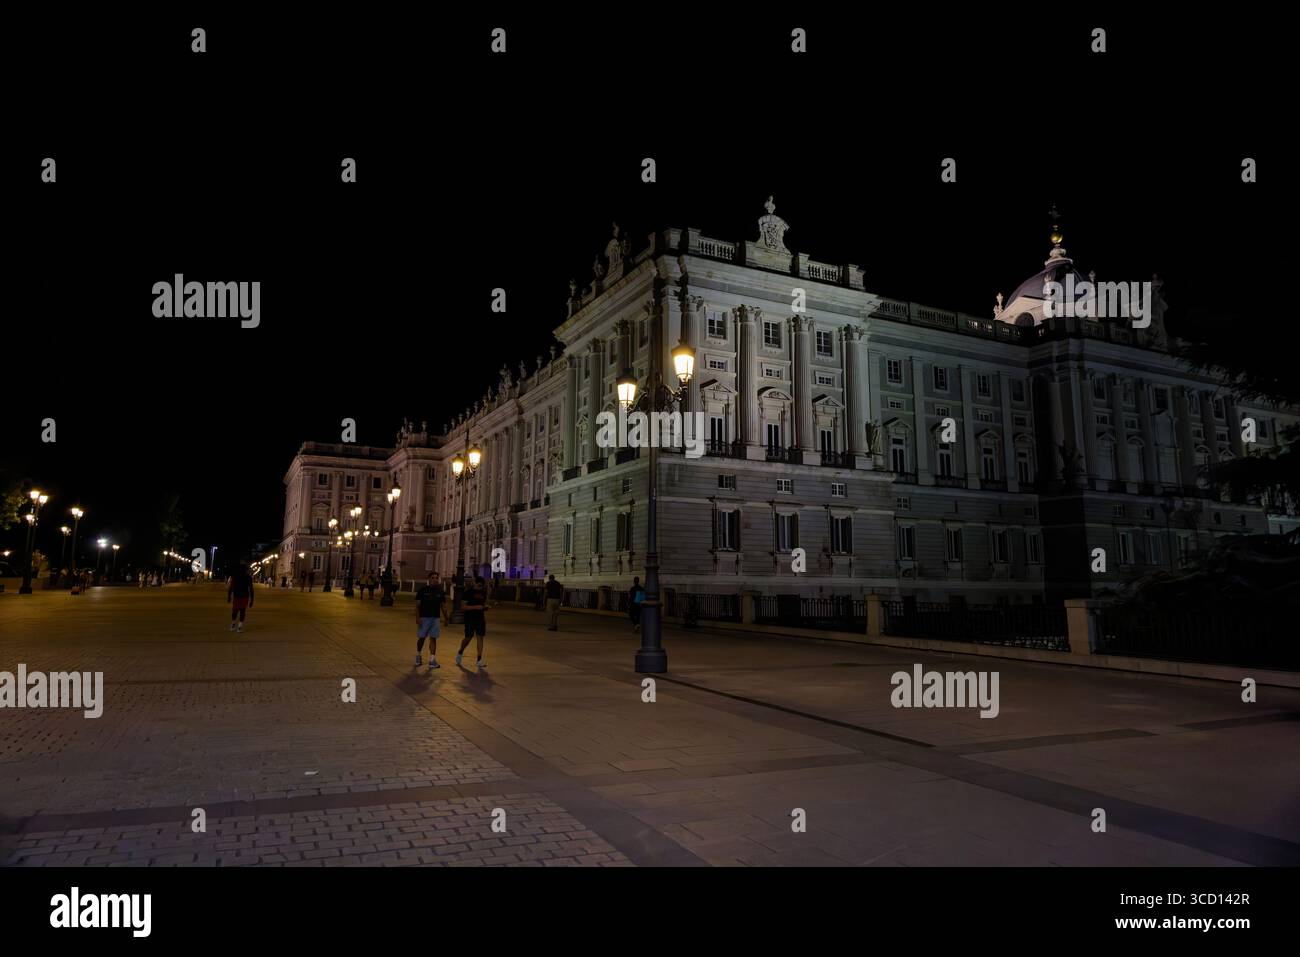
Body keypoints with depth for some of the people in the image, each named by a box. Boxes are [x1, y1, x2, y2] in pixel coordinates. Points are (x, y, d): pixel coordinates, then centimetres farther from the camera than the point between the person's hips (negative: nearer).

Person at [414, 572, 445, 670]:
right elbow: (417, 605, -4)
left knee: (433, 638, -1)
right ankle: (418, 657, 29)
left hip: (435, 618, 2)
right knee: (421, 638, 7)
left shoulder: (440, 592, 7)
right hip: (424, 617, -2)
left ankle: (432, 660, -1)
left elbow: (442, 606, 14)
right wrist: (417, 617, -13)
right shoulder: (423, 590, -4)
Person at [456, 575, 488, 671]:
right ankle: (459, 653, 28)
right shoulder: (468, 591, -9)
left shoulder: (483, 592, 8)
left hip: (480, 618, 4)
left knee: (480, 637, -3)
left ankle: (479, 661, -2)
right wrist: (475, 607, -23)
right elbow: (463, 607, -14)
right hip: (470, 618, -4)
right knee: (468, 638, -1)